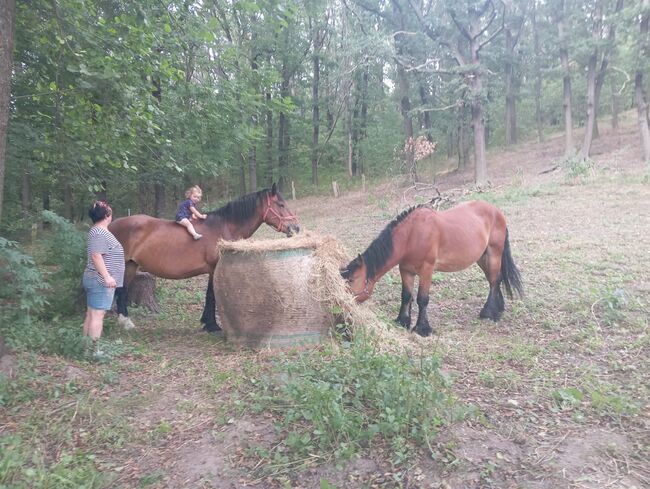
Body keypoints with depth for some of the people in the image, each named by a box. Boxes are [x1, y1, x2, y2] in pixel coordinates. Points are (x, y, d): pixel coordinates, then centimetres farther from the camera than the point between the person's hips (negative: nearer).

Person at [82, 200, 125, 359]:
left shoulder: (100, 231, 16)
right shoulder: (99, 233, -16)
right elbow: (96, 256, -23)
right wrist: (107, 276, -24)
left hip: (97, 280, 11)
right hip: (101, 281, -11)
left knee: (91, 314, 13)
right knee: (97, 314, -7)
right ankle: (94, 350, -3)